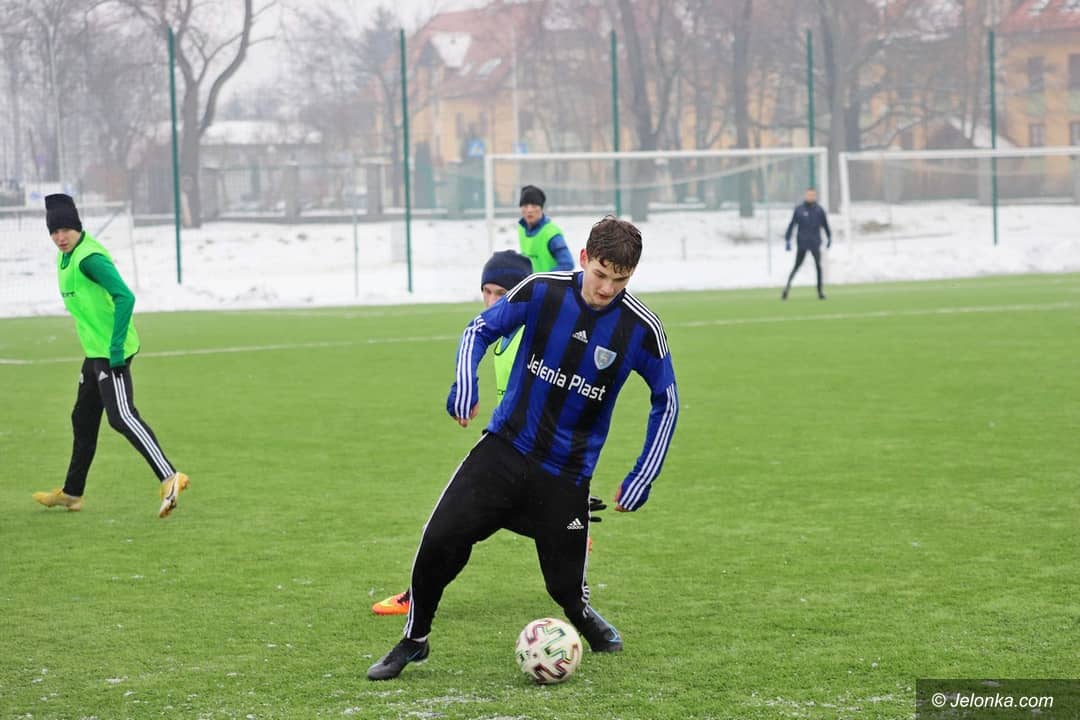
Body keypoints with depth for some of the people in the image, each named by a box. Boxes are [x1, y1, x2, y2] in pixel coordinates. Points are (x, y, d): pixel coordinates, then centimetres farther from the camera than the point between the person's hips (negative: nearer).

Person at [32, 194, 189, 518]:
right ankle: (71, 493, 31)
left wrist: (115, 348, -29)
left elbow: (125, 297, -27)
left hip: (110, 352, -10)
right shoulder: (66, 256, 12)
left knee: (121, 416, -19)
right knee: (83, 419, 18)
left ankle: (168, 478, -26)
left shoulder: (88, 257, -19)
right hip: (95, 350, 10)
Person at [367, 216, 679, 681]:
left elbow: (666, 402, 3)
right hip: (505, 447, 1)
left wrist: (641, 480, -1)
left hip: (567, 476, 0)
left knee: (565, 588, -1)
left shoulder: (641, 329, -11)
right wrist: (464, 385, -15)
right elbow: (480, 329, 4)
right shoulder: (542, 291, -10)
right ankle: (414, 641, 9)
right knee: (439, 540, -14)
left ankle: (584, 618, 37)